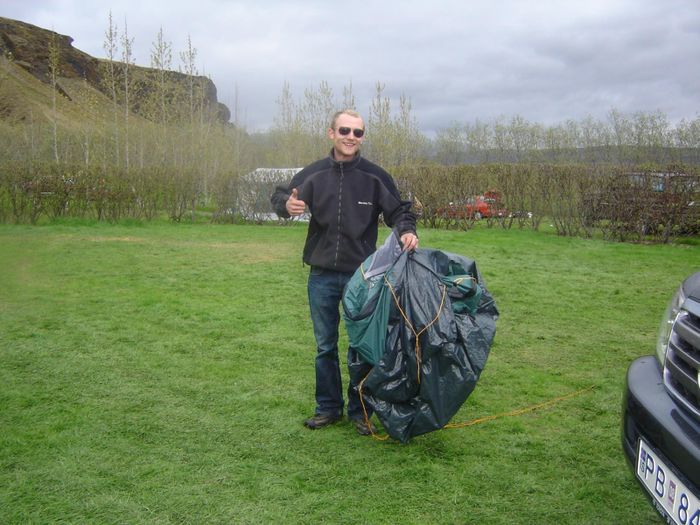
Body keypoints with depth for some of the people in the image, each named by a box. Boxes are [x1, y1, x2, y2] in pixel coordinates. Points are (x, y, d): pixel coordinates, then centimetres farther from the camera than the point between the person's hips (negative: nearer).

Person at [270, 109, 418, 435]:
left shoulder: (375, 177, -3)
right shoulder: (313, 174, 1)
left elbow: (398, 211, 2)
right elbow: (280, 196, -1)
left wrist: (406, 231, -20)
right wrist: (286, 204, -25)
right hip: (322, 276, 2)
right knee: (325, 346, 12)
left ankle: (360, 411, 21)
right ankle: (328, 408, 26)